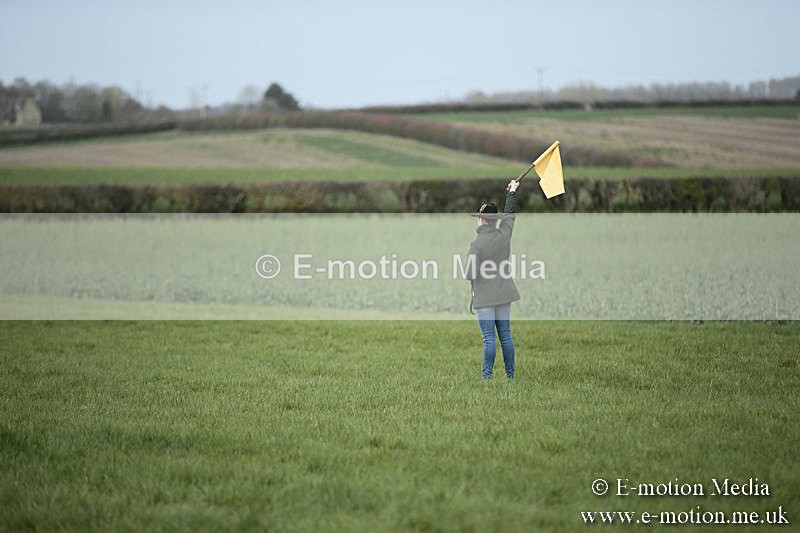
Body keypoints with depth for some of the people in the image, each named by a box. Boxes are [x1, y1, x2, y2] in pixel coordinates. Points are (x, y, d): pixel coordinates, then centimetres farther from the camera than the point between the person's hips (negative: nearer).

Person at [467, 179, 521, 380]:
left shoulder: (476, 244, -16)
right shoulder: (504, 235, 0)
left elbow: (471, 273, -16)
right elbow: (510, 214, 19)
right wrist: (512, 192, 34)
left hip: (484, 297, -5)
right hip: (504, 295, 5)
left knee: (489, 338, -5)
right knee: (505, 335, 11)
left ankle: (487, 375, -3)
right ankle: (510, 373, 15)